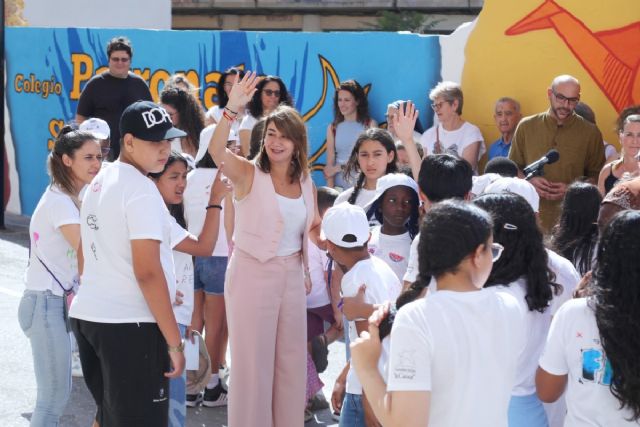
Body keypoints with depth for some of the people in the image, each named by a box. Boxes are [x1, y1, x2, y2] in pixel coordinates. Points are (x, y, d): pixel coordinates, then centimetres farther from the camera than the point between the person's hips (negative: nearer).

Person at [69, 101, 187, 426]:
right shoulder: (141, 190, -16)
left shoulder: (98, 182, 13)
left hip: (86, 315, 9)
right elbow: (147, 272, -21)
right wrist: (173, 340, -18)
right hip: (130, 324, -9)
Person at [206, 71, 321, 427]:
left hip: (292, 275, 5)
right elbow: (216, 151, -32)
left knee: (292, 359, 15)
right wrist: (232, 109, -44)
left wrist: (326, 233, -2)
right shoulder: (248, 173, -11)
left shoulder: (306, 182, 5)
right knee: (253, 362, 4)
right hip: (252, 274, -5)